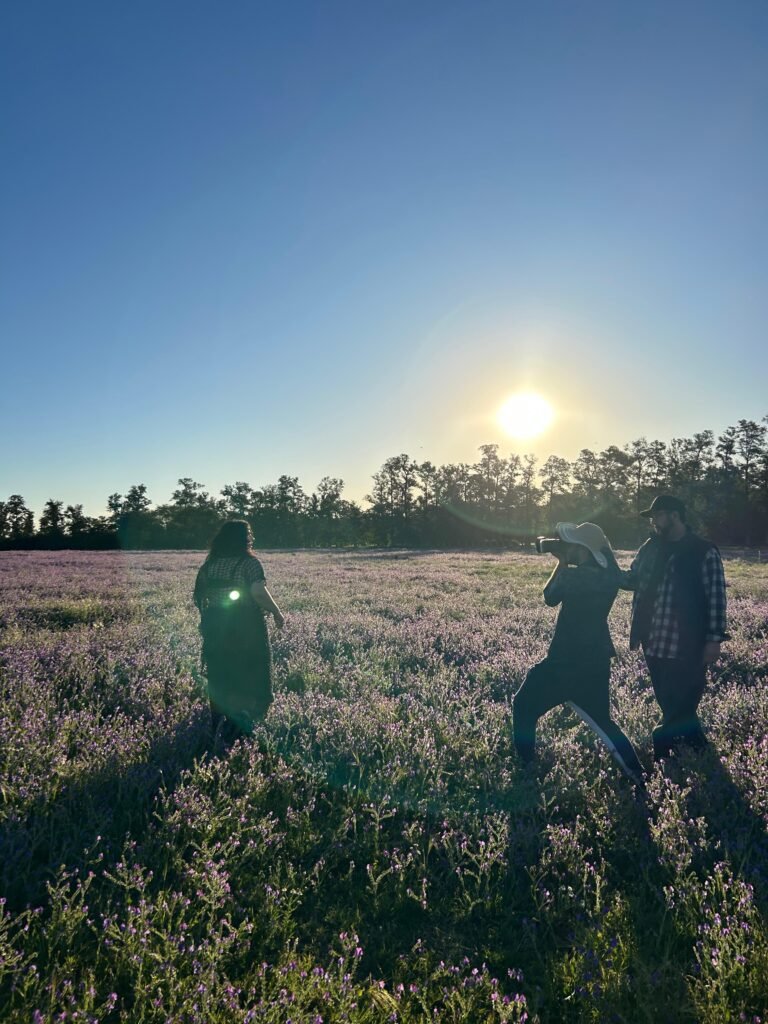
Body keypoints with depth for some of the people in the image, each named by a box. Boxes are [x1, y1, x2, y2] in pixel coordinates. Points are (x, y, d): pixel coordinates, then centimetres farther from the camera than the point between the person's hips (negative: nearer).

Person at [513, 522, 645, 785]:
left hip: (566, 662, -7)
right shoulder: (609, 576, -2)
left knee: (524, 706, 12)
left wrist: (562, 563, 3)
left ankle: (526, 770, 15)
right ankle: (639, 777, 18)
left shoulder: (574, 576, -21)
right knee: (602, 721, 22)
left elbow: (550, 597, -4)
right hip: (597, 661, 7)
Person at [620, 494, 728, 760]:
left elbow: (716, 598, -8)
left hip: (688, 646, -6)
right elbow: (632, 578, 14)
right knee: (672, 706, 17)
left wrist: (713, 639, -11)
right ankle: (696, 746, 35)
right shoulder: (651, 547, 7)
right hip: (655, 644, 6)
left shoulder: (704, 552, -8)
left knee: (680, 707, 3)